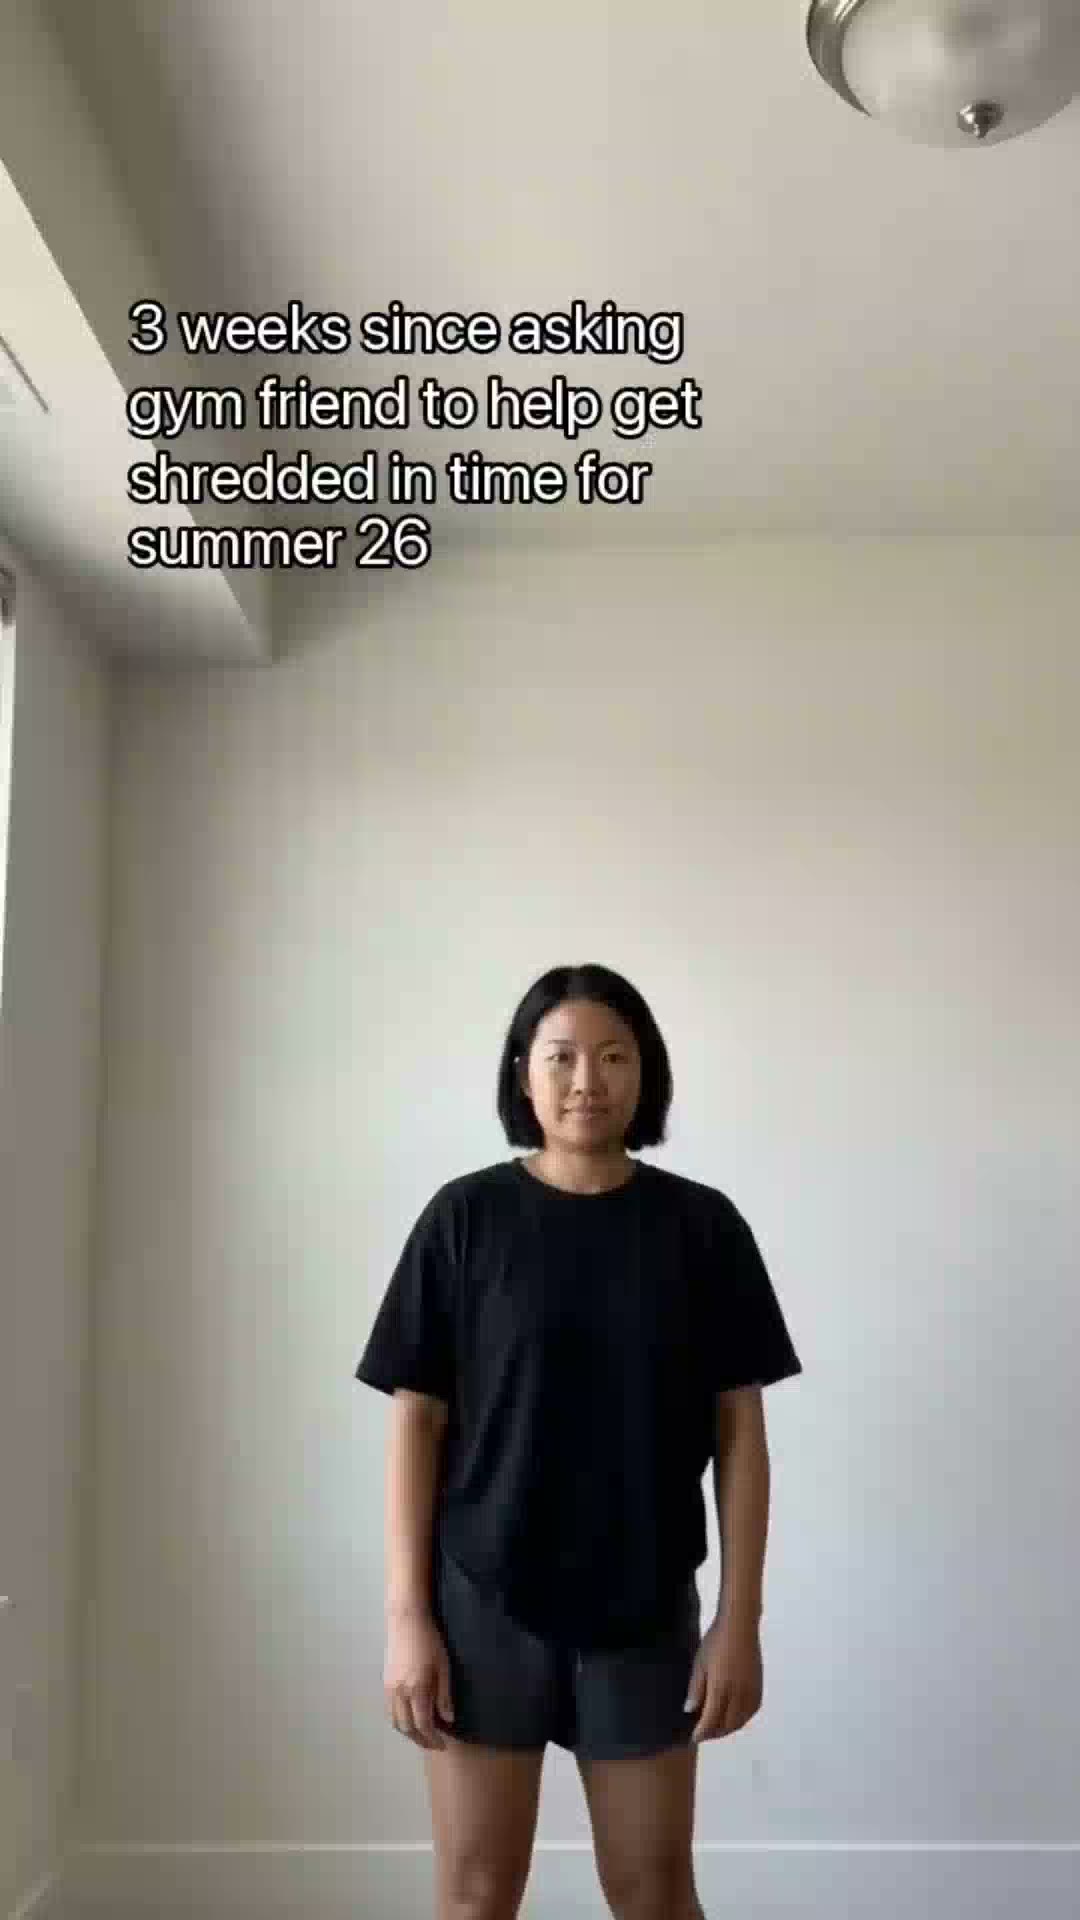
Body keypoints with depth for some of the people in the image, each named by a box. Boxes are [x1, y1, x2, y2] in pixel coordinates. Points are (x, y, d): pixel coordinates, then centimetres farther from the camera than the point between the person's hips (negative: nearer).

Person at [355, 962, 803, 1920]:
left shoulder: (702, 1224, -3)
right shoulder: (465, 1217, -5)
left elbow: (739, 1429, 0)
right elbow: (417, 1421, -3)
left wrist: (741, 1618, -3)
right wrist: (406, 1613, -6)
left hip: (646, 1607, 1)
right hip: (484, 1601, -1)